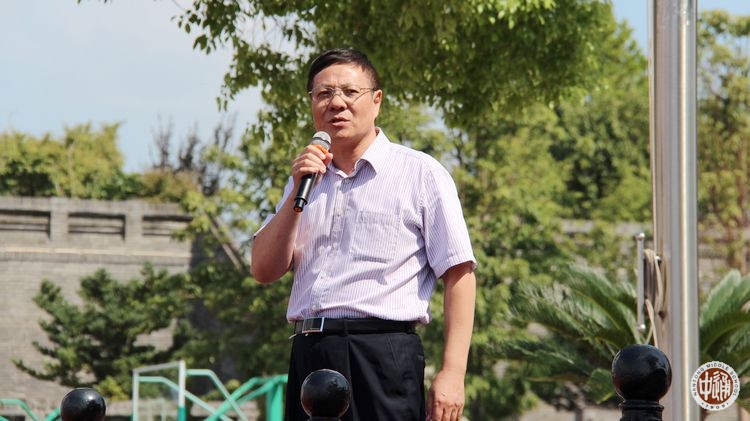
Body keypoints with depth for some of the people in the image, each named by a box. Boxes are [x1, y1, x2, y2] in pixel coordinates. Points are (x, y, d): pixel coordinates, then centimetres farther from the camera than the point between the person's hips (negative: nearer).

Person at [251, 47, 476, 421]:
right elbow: (264, 271, 12)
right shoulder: (307, 178, 20)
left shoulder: (420, 173, 3)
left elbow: (459, 275, -3)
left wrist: (452, 374, -13)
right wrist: (297, 194, -2)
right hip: (309, 358, 5)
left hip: (382, 358, -5)